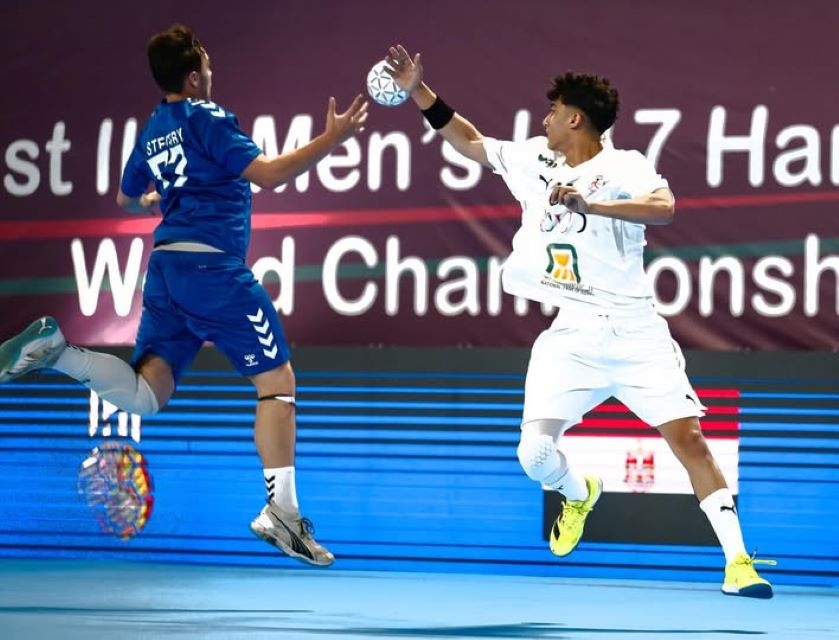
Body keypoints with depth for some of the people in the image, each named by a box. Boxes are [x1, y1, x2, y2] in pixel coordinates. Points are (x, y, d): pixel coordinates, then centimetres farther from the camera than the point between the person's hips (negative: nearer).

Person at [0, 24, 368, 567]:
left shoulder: (151, 134, 18)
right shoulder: (207, 119, -5)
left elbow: (128, 199, 34)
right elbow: (268, 174, -15)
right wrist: (331, 140, -11)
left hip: (166, 266, 7)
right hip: (212, 265, -7)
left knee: (145, 395, 6)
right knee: (277, 380, 0)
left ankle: (55, 350, -16)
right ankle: (282, 511, -8)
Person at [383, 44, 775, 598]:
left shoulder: (624, 167, -7)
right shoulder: (534, 159, 11)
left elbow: (665, 209, -27)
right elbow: (472, 142, 24)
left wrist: (591, 204, -35)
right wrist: (418, 90, 20)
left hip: (635, 331, -4)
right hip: (570, 338, 4)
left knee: (688, 437, -11)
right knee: (536, 453, -9)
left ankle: (738, 561, -7)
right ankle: (579, 495, 27)